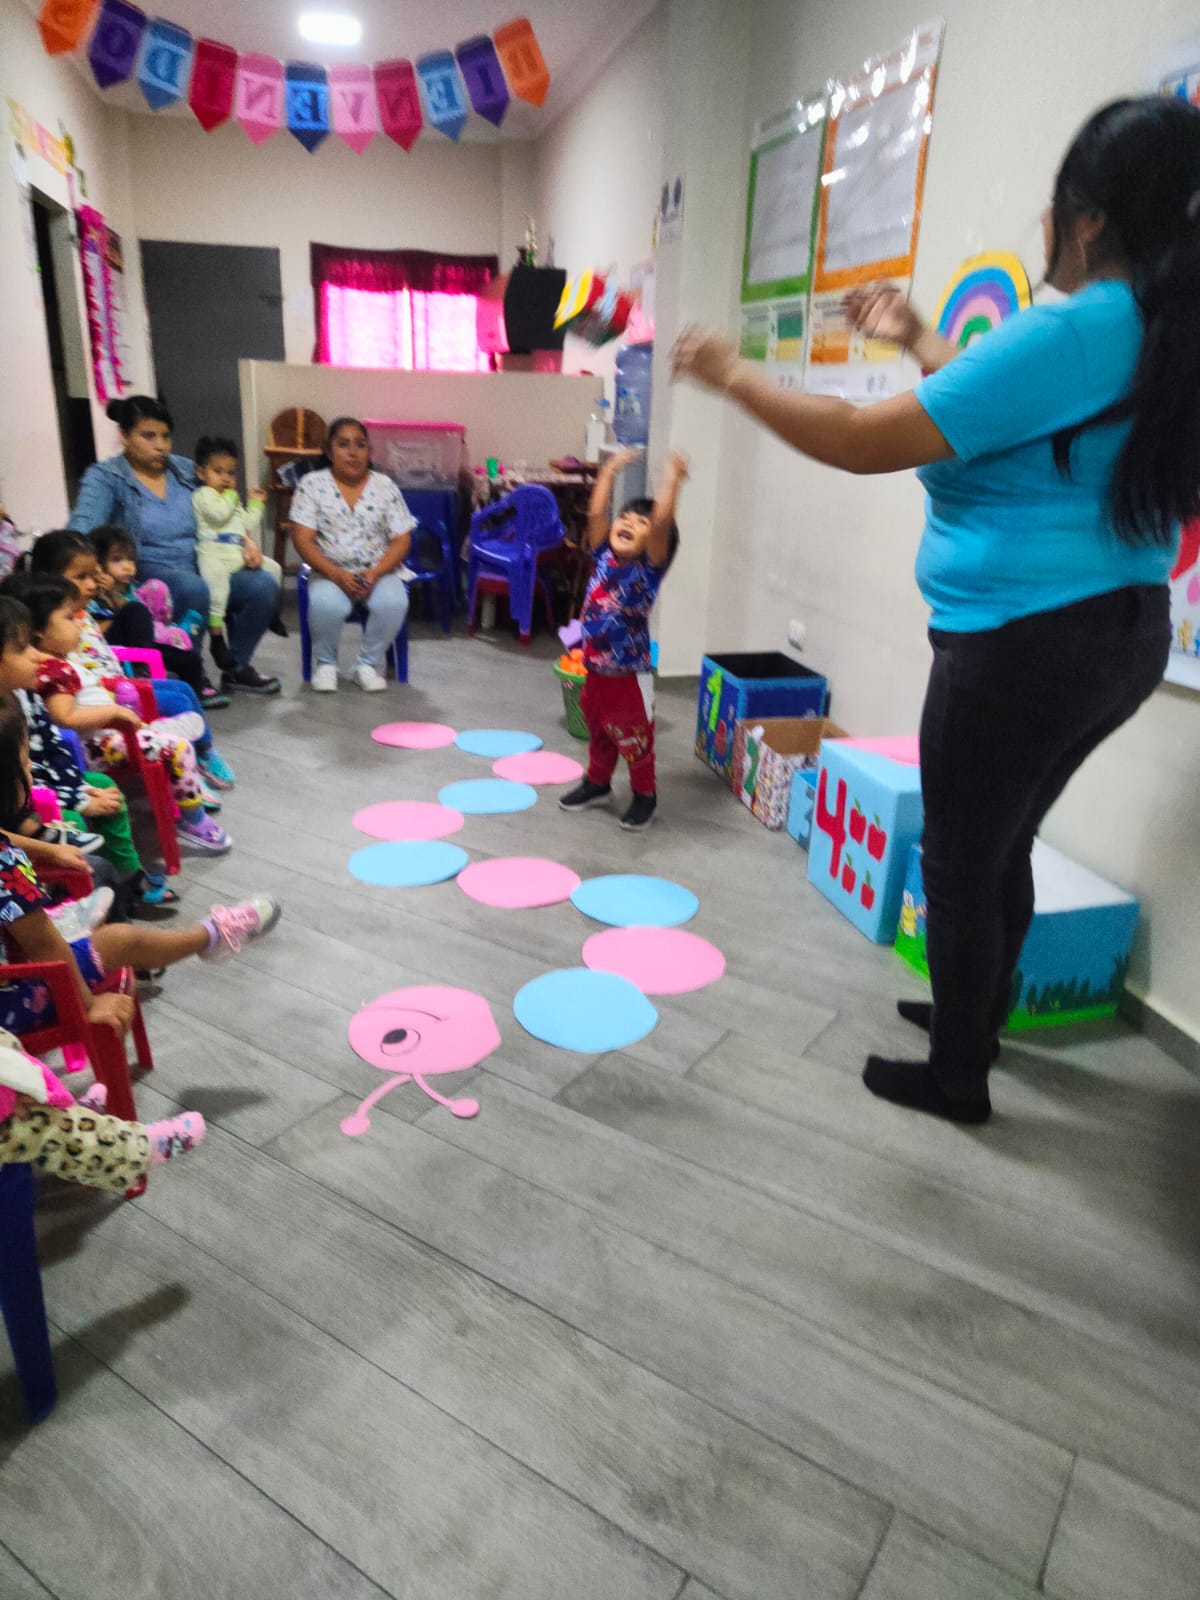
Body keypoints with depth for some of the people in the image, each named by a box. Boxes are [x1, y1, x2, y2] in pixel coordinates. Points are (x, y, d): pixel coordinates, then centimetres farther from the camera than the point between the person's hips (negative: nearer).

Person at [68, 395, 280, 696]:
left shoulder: (185, 469, 14)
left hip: (201, 569, 5)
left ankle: (237, 668, 2)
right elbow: (83, 525, -16)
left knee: (263, 586, -19)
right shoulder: (105, 478, -1)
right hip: (146, 575, -5)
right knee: (193, 588, -37)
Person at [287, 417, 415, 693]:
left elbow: (401, 540, 1)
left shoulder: (384, 486, 5)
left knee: (394, 602, -32)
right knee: (326, 604, -35)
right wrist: (337, 574, -19)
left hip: (378, 571, 1)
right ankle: (326, 663, -4)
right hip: (330, 572, -1)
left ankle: (369, 663, -7)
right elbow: (302, 539, -5)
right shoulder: (312, 484, 2)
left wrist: (375, 573, -16)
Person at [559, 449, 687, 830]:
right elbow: (595, 513, -1)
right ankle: (597, 784, 43)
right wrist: (610, 470, 5)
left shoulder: (649, 567, -13)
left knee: (633, 739, 8)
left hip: (629, 673, -6)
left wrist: (672, 479, -23)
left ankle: (645, 796, 26)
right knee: (597, 731, 23)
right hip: (595, 668, 6)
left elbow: (663, 523, -26)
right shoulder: (604, 556, 0)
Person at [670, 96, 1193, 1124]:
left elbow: (863, 443, -20)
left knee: (960, 864, 6)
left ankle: (957, 1079, 22)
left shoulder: (1072, 331, -19)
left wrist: (733, 377, -8)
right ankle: (978, 1019, 40)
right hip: (1117, 635, 9)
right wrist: (920, 343, 33)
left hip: (1023, 647, -9)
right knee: (1003, 848, 22)